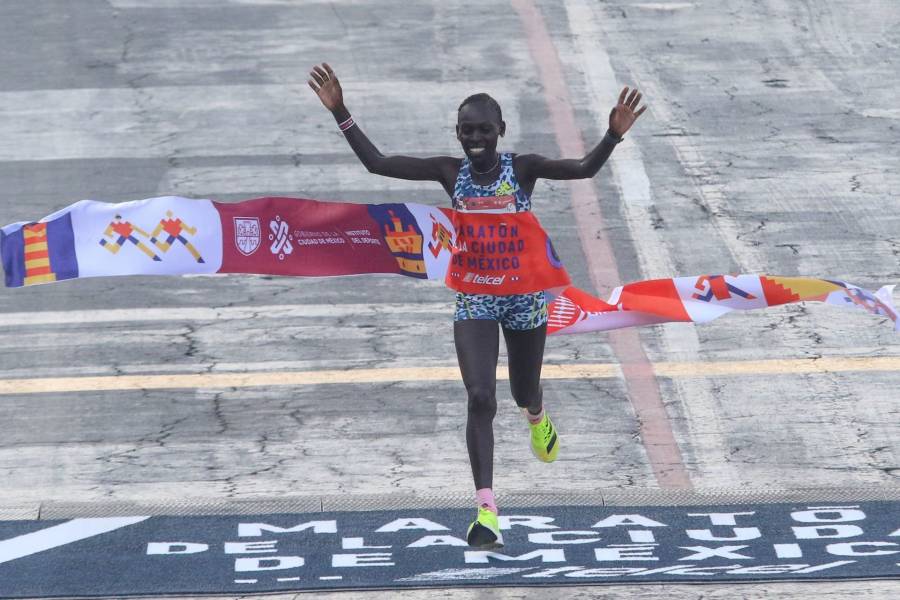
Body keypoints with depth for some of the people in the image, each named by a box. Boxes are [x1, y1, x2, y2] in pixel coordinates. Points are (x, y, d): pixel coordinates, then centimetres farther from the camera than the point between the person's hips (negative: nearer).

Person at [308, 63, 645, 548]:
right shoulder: (450, 172, -4)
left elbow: (583, 168, -25)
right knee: (480, 398, -16)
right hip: (473, 300, 0)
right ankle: (486, 512, -21)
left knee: (525, 392, 18)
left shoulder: (522, 168, -10)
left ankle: (537, 418, 60)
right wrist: (340, 114, -13)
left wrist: (613, 135, -41)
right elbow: (377, 163, -6)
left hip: (524, 296, 0)